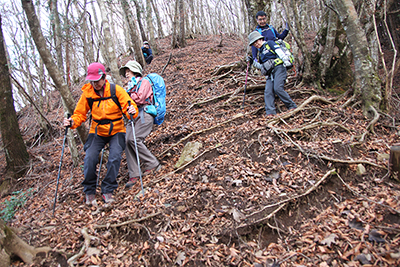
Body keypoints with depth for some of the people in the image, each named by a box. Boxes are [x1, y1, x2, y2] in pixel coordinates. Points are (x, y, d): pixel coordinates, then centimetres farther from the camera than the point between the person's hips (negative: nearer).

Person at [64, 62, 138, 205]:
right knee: (90, 158, -15)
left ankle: (107, 191, -4)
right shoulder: (87, 93, -6)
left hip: (116, 131, -1)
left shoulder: (116, 90, -13)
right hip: (97, 132, 2)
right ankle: (89, 191, 6)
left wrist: (132, 111, -39)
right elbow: (80, 113, 0)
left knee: (115, 157, -20)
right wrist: (72, 122, -20)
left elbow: (129, 106, -15)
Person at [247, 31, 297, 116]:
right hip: (270, 74, 7)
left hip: (279, 68, -7)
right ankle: (270, 113, -15)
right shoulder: (261, 52, 28)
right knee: (268, 92, -10)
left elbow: (280, 52, -8)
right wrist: (253, 62, 23)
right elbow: (262, 67, 33)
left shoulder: (270, 44, 7)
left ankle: (292, 106, -11)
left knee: (278, 88, -23)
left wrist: (286, 61, -23)